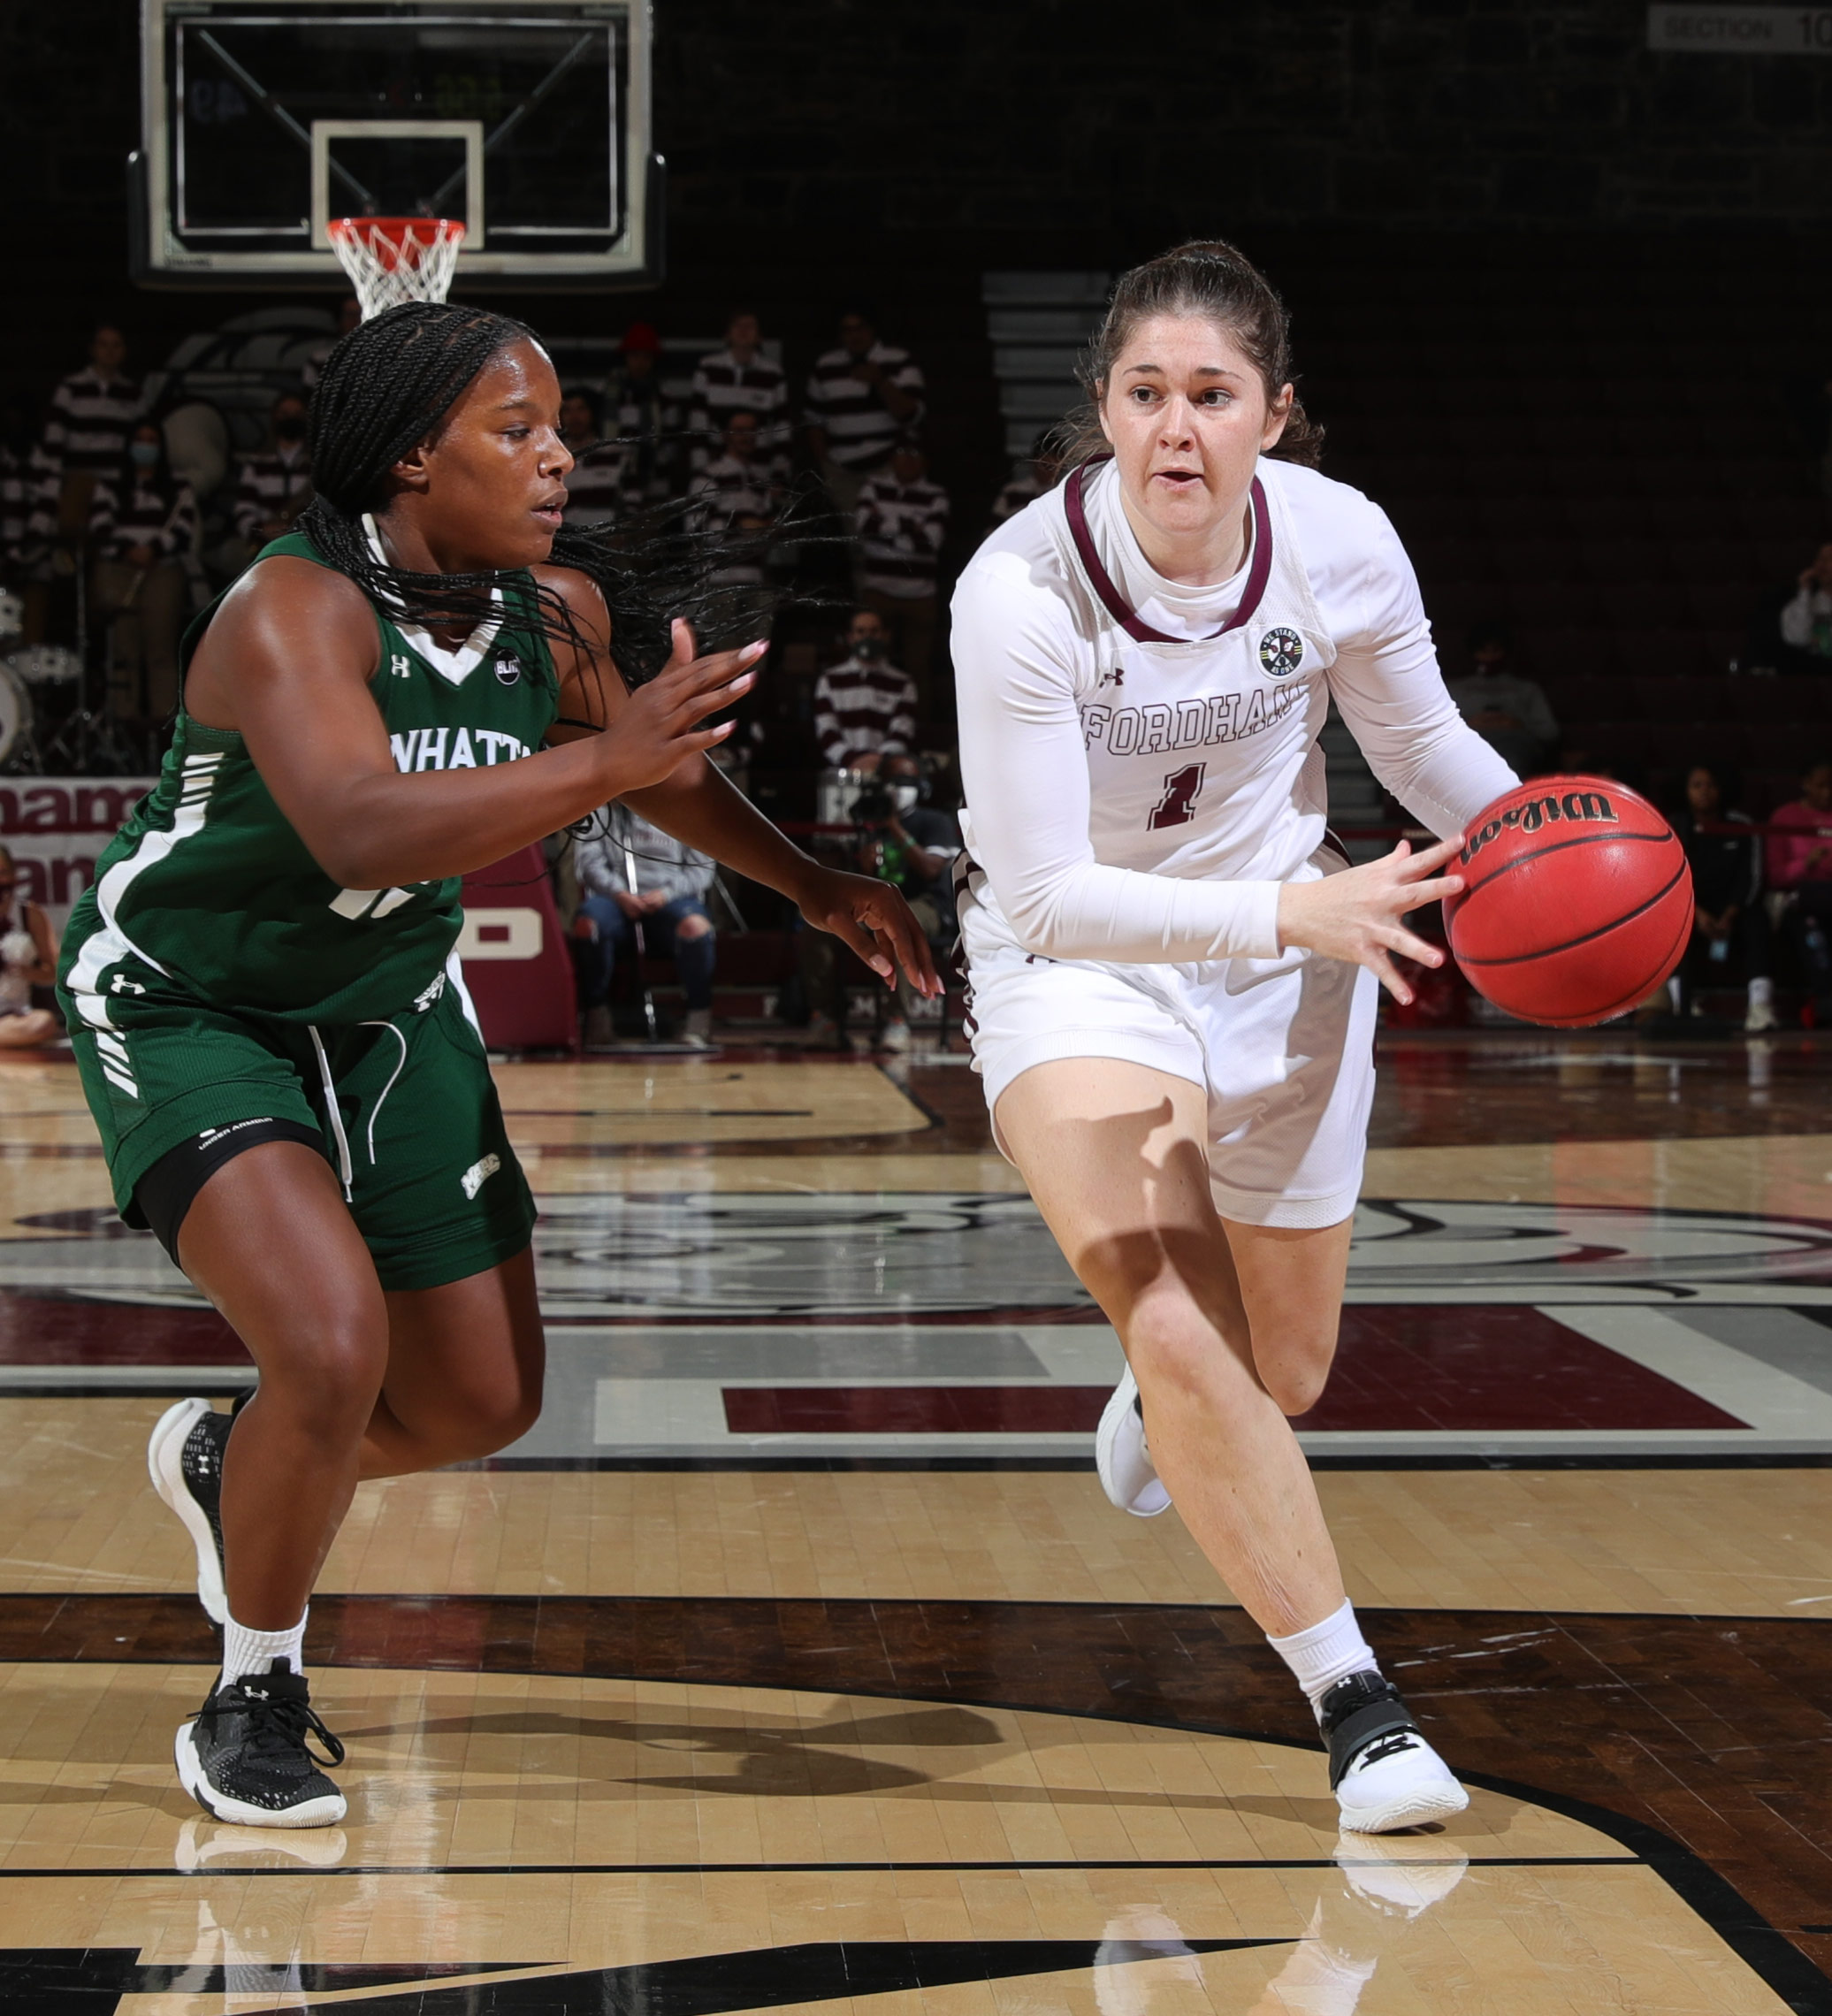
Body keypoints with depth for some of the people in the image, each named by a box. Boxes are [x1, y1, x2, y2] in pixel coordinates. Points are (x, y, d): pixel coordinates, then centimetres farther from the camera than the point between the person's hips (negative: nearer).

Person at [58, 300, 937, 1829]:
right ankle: (252, 1705, 0)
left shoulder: (555, 611, -9)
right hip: (184, 1012, -7)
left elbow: (649, 766, 13)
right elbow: (360, 829, -48)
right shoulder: (292, 613, -30)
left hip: (390, 1012, 7)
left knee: (483, 1400, 8)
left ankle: (227, 1466, 39)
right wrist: (606, 760, -55)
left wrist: (811, 883, 11)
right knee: (332, 1345, -25)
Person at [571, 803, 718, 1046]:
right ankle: (596, 1015, -22)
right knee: (587, 923, -35)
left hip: (670, 899, 0)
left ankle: (700, 1020, -25)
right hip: (615, 898, 0)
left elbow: (702, 867, 7)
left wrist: (666, 893, -12)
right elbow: (589, 860, 5)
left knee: (695, 925, -36)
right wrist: (619, 894, -13)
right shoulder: (603, 811, 16)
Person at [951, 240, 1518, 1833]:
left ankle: (1155, 1405, 54)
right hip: (1076, 963, -4)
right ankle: (1355, 1702, -11)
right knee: (1181, 1331, -24)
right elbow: (1040, 893, -28)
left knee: (1282, 1378, 15)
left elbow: (1424, 743, 0)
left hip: (1288, 960, 4)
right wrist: (1292, 912, -38)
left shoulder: (1342, 543, -18)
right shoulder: (1021, 590, -29)